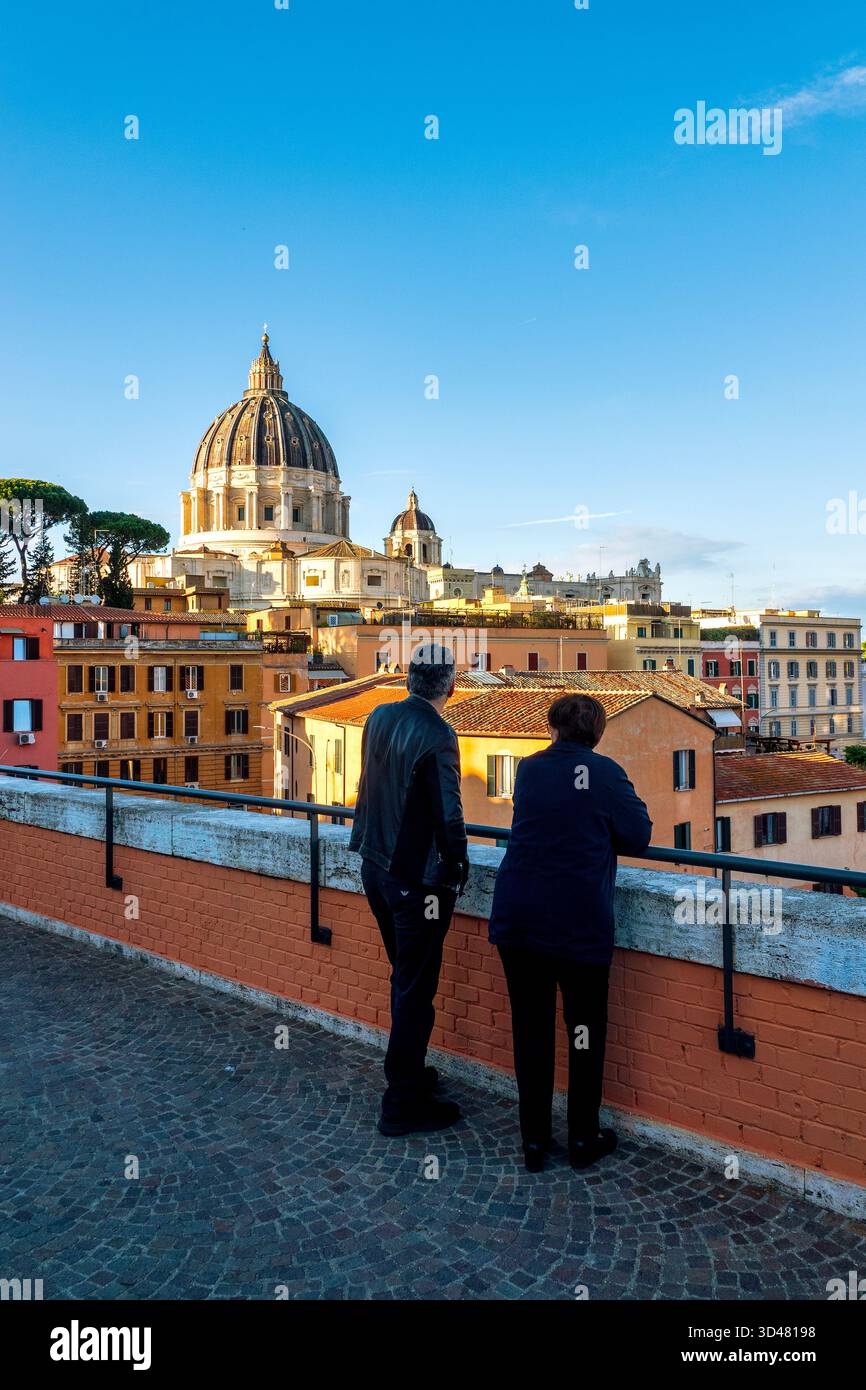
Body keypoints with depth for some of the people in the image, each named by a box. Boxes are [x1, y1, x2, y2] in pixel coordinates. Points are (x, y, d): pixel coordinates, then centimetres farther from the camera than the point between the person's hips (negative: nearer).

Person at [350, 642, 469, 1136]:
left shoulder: (380, 717, 2)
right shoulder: (436, 734, -21)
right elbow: (448, 813, -20)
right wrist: (459, 865, -5)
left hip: (376, 867, 8)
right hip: (417, 878, -8)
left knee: (406, 978, 22)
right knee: (417, 989, 3)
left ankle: (407, 1072, 37)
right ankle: (403, 1104, 12)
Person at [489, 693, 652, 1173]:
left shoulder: (528, 768, 5)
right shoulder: (604, 772, -6)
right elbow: (639, 836, -2)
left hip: (518, 918, 3)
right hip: (581, 923, -3)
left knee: (531, 1029, 11)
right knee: (585, 1029, 12)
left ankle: (534, 1141, 21)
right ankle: (583, 1138, 24)